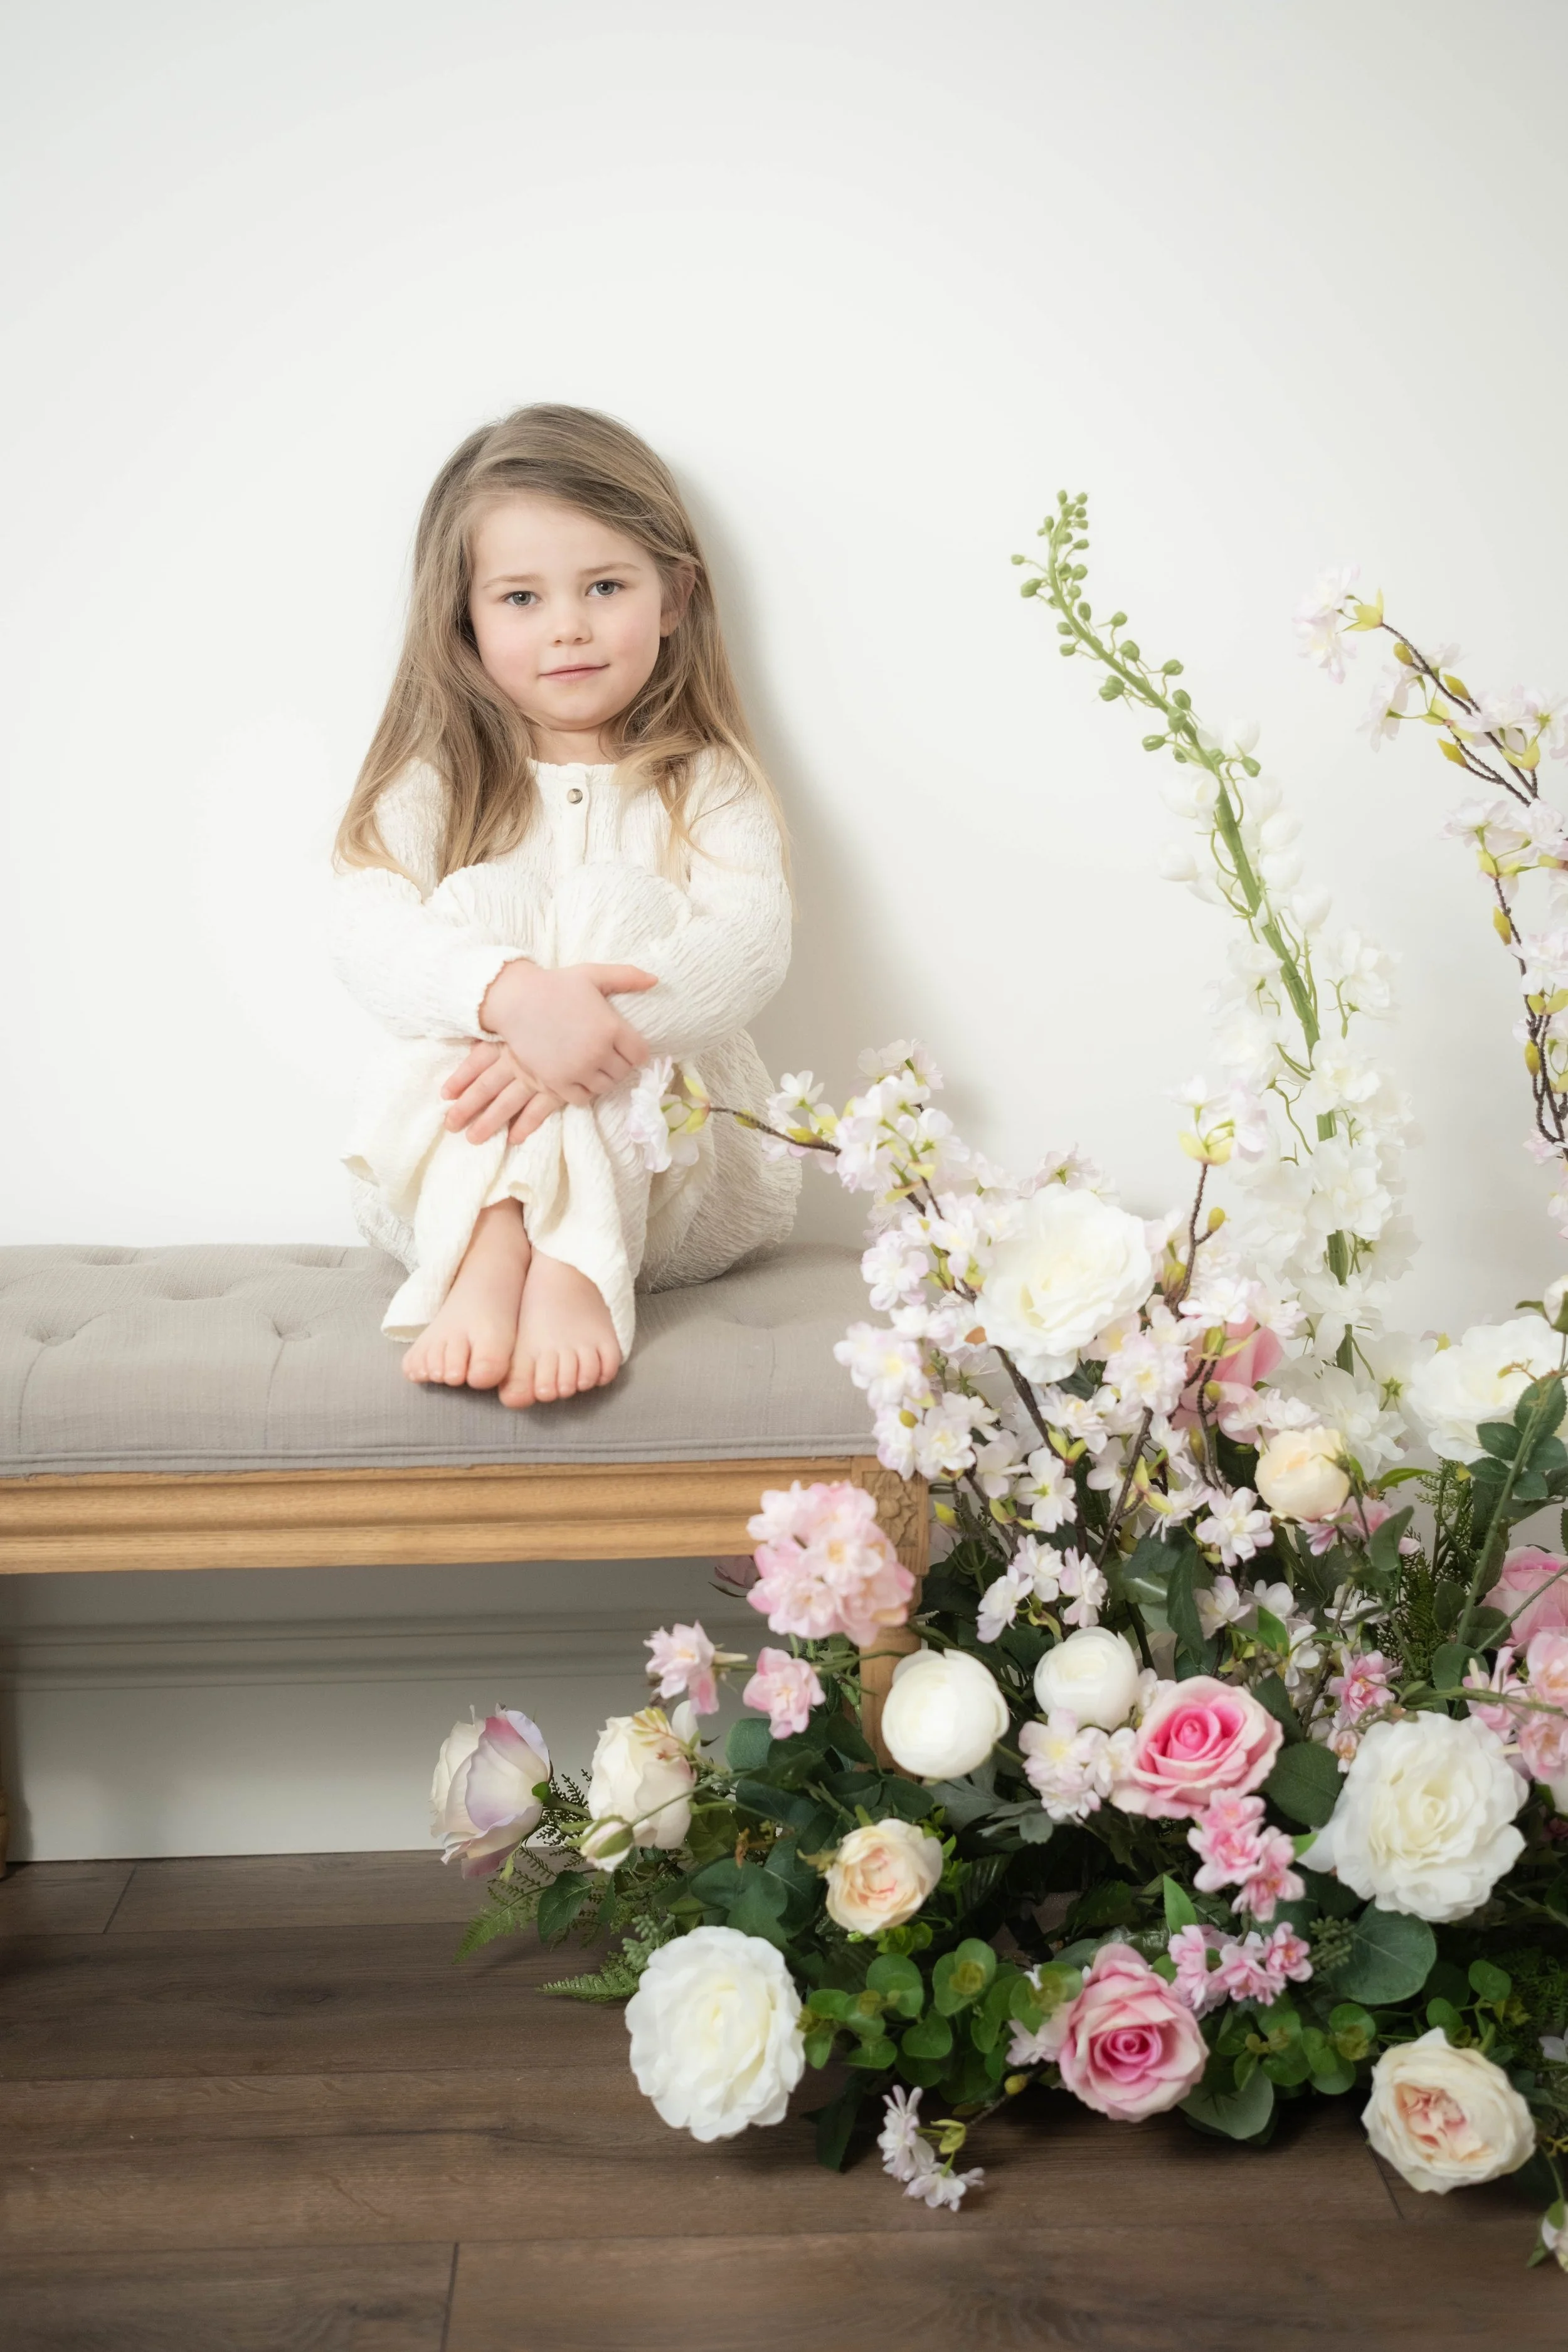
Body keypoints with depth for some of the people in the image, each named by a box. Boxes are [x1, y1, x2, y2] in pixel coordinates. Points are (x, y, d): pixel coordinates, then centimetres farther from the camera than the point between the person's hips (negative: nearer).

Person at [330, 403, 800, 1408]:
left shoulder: (708, 784, 9)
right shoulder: (441, 782, 9)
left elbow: (751, 943, -12)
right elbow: (365, 928, -12)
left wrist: (582, 1032, -32)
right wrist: (514, 993, -35)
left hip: (665, 1178, 0)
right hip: (451, 1179, 0)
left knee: (615, 901, -21)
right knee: (483, 899, -21)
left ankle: (579, 1271, -42)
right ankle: (486, 1256, -43)